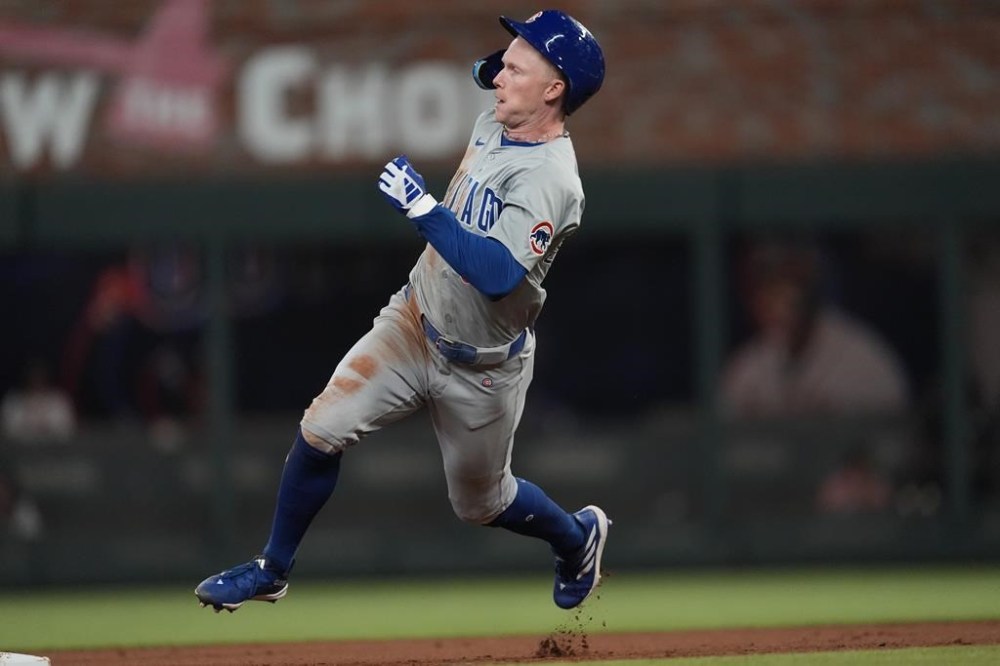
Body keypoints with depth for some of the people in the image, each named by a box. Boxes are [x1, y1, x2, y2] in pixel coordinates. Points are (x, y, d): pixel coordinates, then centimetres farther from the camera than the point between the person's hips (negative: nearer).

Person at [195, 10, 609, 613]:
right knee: (321, 431, -7)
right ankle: (272, 573, 10)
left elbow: (498, 273, -45)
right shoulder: (491, 126, -5)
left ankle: (578, 538, 46)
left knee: (480, 504, 14)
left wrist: (423, 208, -42)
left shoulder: (549, 181, -31)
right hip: (414, 322, 6)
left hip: (480, 369, -6)